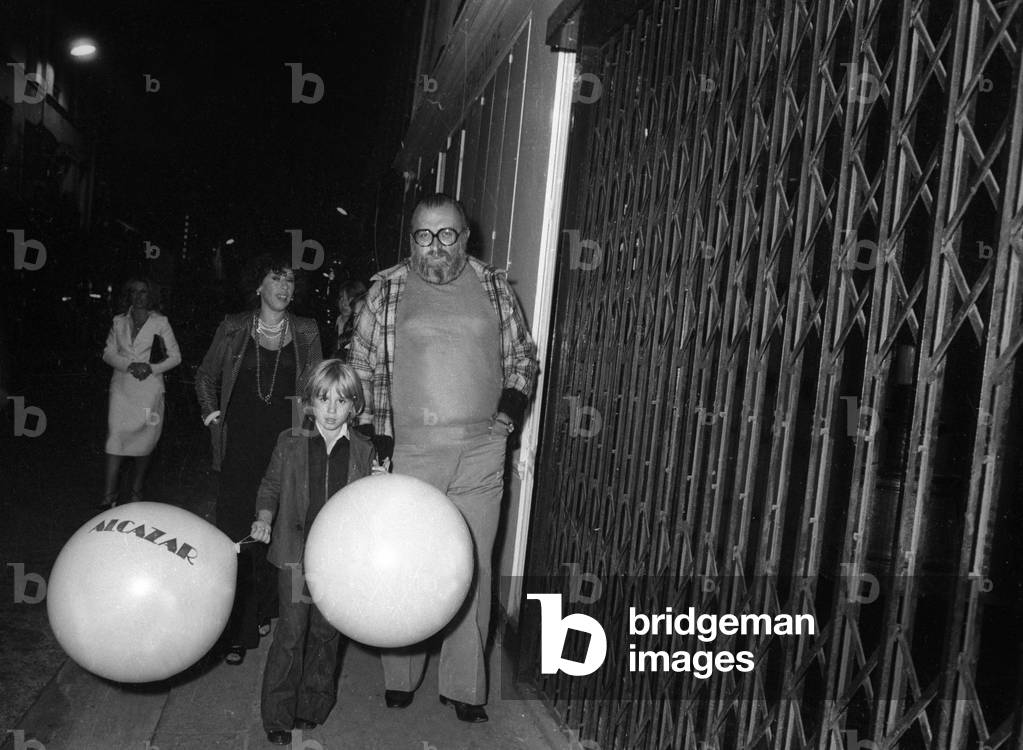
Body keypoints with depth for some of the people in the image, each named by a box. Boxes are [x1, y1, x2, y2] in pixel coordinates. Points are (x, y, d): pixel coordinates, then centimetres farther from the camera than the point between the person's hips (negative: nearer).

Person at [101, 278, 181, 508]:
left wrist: (152, 368, -12)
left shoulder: (160, 322, 4)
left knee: (144, 440, 3)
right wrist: (129, 365, -11)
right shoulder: (119, 321, 11)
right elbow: (108, 353, 8)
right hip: (122, 387, 1)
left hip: (149, 388, -1)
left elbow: (175, 357, 4)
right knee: (115, 436, -8)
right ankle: (109, 496, -6)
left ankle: (136, 492, 16)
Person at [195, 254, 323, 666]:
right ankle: (237, 632, 3)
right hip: (241, 442, 0)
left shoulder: (306, 332, 10)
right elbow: (205, 376, 19)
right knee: (235, 531, -4)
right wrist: (212, 414, 8)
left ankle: (266, 613, 21)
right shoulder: (233, 328, 8)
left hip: (287, 441, 1)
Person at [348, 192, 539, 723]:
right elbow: (363, 368, 6)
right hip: (408, 451, 0)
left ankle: (463, 686, 21)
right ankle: (400, 677, 30)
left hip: (481, 455, 1)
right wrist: (375, 434, -1)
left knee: (473, 570, 5)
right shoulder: (387, 290, 4)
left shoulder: (494, 288, 8)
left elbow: (522, 356, 16)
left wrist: (513, 403, 0)